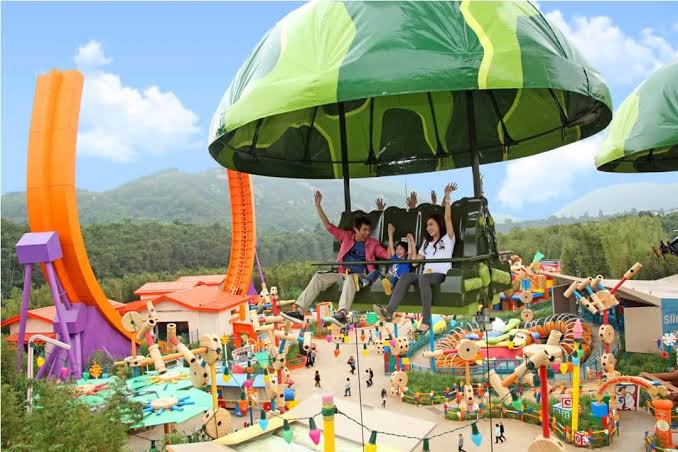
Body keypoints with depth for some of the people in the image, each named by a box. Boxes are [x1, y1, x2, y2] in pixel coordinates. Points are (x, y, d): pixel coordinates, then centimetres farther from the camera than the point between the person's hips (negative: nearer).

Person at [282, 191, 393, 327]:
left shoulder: (373, 243, 9)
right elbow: (328, 226, 11)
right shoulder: (347, 236, 12)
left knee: (349, 279, -38)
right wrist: (318, 205, 5)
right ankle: (299, 311, -24)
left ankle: (342, 314, -57)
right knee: (318, 277, -17)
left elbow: (389, 256, -1)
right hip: (342, 274, 3)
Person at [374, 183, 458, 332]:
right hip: (427, 274, 5)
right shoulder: (427, 242, 29)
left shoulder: (447, 238, 13)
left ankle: (426, 320, -41)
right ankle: (389, 311, -43)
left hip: (441, 275, -5)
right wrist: (412, 245, 14)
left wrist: (447, 197, -5)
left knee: (423, 278, -38)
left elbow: (448, 218, -2)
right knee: (406, 276, -26)